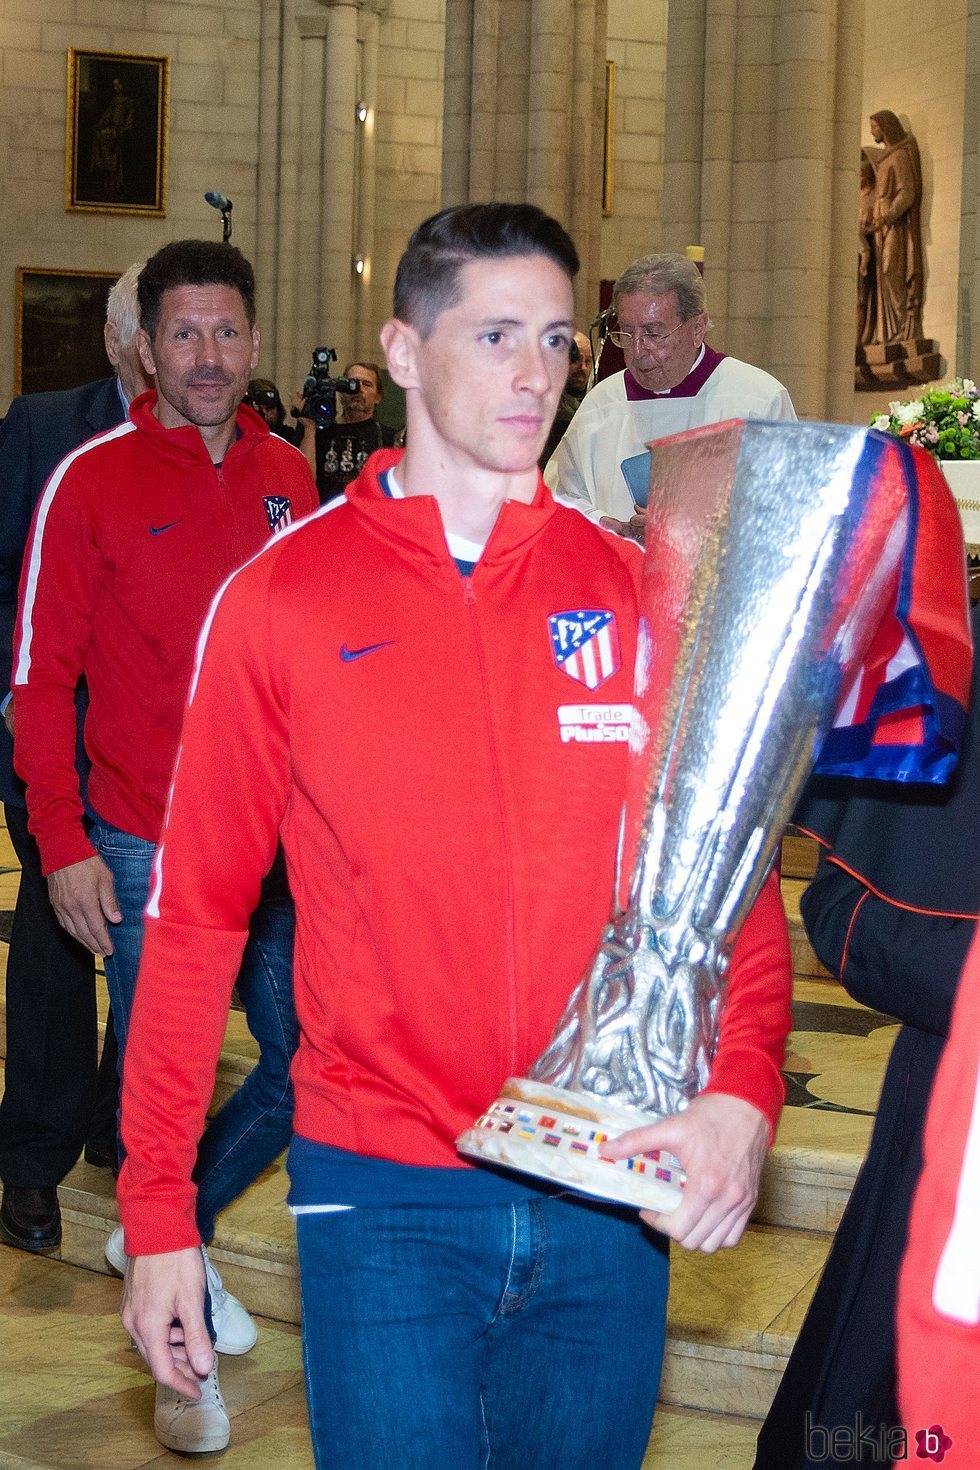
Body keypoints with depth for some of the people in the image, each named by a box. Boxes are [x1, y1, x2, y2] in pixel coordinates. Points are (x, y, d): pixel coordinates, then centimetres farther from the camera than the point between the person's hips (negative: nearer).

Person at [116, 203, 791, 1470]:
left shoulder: (637, 591, 2)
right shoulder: (282, 598, -3)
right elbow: (197, 909, -1)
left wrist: (742, 1086, -14)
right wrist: (158, 1208, -1)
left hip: (609, 1199, 3)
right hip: (384, 1202, -2)